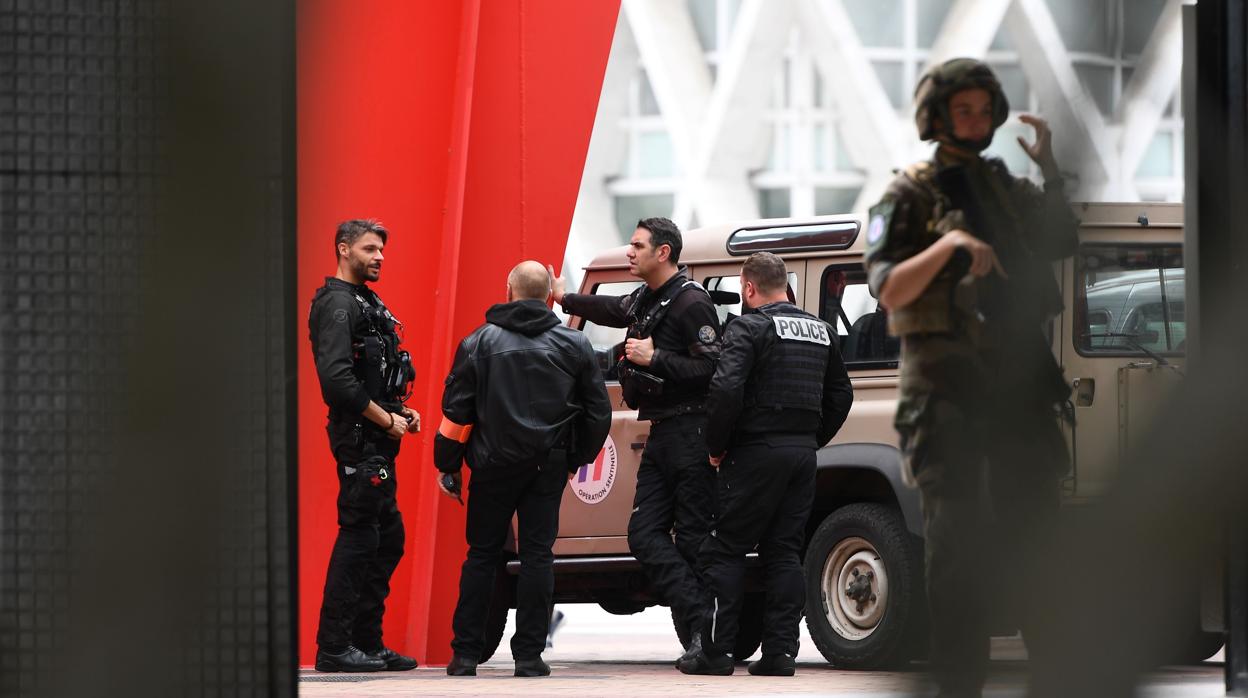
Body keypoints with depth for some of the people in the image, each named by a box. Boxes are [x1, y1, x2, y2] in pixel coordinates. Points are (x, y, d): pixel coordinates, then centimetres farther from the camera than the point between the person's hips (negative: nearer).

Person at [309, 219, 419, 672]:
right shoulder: (337, 304, -12)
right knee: (358, 536, -10)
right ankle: (334, 647, -8)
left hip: (378, 440, 10)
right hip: (358, 437, -10)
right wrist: (387, 420, -16)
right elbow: (337, 379, -23)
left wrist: (401, 411, 10)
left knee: (388, 537, 12)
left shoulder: (367, 304, 20)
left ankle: (367, 642, 17)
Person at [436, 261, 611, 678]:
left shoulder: (480, 342, -2)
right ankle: (529, 656, 1)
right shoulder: (574, 346, 3)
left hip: (494, 465, -1)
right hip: (548, 466, 1)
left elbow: (456, 409, -3)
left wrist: (448, 465, 6)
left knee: (482, 554, 7)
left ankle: (465, 654, 5)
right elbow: (598, 412, 9)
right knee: (537, 553, 4)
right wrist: (578, 458, 23)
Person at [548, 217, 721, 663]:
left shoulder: (691, 303, -13)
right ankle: (700, 623, -6)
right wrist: (565, 299, 51)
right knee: (645, 535, 0)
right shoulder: (646, 299, 15)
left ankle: (708, 635, -4)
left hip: (690, 433, -9)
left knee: (692, 537, -8)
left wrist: (655, 358, -19)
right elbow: (615, 311, 40)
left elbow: (712, 368, -20)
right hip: (661, 435, 9)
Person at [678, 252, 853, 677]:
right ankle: (780, 653, 4)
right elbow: (840, 394, 20)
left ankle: (716, 652, -3)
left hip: (758, 451, -7)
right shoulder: (820, 331, 14)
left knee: (724, 551, 0)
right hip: (803, 454, 7)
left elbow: (726, 389, -20)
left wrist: (716, 446, -8)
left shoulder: (749, 328, -9)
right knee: (785, 553, 10)